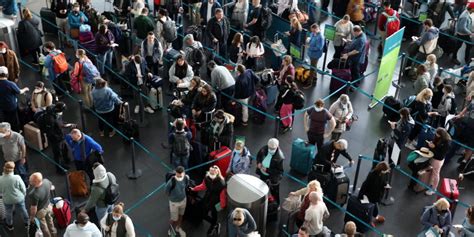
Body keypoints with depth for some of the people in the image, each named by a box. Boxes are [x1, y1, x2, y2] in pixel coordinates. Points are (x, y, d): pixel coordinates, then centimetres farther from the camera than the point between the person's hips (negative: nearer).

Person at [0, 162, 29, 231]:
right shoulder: (17, 178, -31)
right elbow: (23, 188, -17)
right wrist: (24, 194, 4)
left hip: (7, 199, 1)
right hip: (19, 198, -1)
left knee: (8, 212, 28)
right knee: (22, 210, 25)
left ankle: (10, 225, 51)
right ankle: (26, 223, 48)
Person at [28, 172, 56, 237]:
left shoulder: (35, 194, -43)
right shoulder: (46, 181, -26)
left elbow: (34, 208, -28)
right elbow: (52, 187, -1)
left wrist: (32, 217, -9)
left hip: (40, 211, -6)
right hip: (48, 206, 6)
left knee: (43, 225, 25)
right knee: (49, 221, 33)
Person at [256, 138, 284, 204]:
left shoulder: (279, 157, -35)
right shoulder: (264, 148, -19)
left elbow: (280, 171, -27)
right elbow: (259, 155, 3)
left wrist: (267, 170, -32)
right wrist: (258, 162, -17)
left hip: (273, 178, -5)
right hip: (263, 174, 5)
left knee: (274, 193, 19)